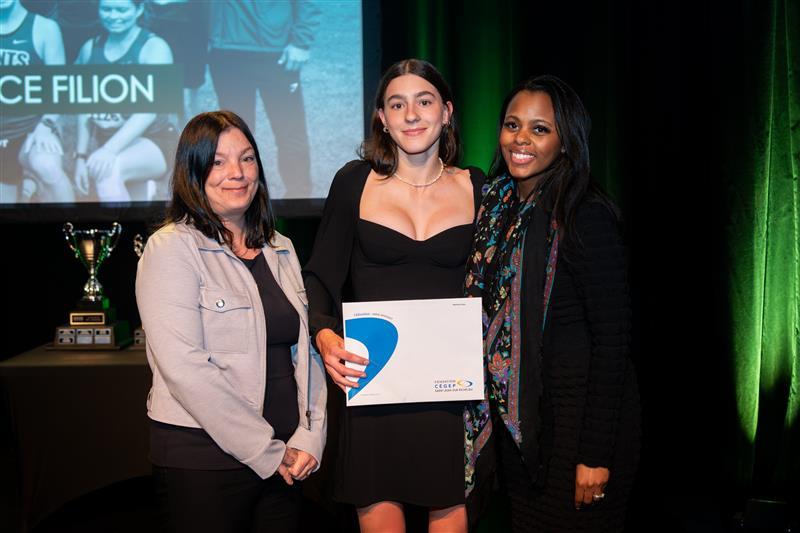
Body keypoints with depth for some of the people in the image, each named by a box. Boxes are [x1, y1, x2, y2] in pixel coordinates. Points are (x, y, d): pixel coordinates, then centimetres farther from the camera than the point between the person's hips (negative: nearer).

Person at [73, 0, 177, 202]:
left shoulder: (154, 47, -11)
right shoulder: (90, 49, 4)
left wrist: (110, 149, -36)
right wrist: (81, 156, 6)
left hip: (154, 142, -6)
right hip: (109, 147, 6)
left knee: (109, 170, -34)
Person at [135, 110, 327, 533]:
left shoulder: (280, 250, 11)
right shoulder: (172, 248, -9)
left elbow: (305, 349, 12)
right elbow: (184, 367, -18)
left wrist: (310, 436, -2)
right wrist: (266, 449, -15)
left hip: (284, 461, 6)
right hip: (202, 461, -5)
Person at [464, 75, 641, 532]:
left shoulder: (585, 217, -16)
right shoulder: (499, 208, 5)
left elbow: (613, 337, -18)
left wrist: (596, 454, -19)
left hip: (578, 416, -7)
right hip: (515, 415, 7)